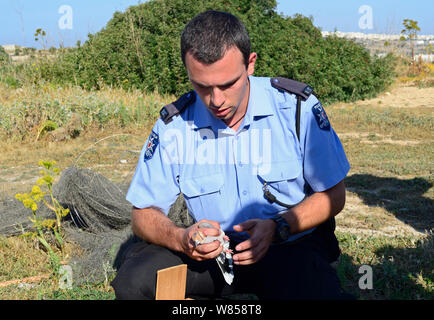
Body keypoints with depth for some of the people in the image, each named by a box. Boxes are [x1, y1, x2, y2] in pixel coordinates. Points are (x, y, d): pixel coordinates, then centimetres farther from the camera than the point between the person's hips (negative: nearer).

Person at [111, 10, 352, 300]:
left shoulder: (297, 106, -11)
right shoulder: (174, 124, -7)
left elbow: (333, 195, -4)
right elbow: (144, 214, -2)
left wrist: (278, 227, -22)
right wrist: (182, 239, -25)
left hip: (293, 246, -2)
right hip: (213, 253, 3)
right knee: (134, 280, -21)